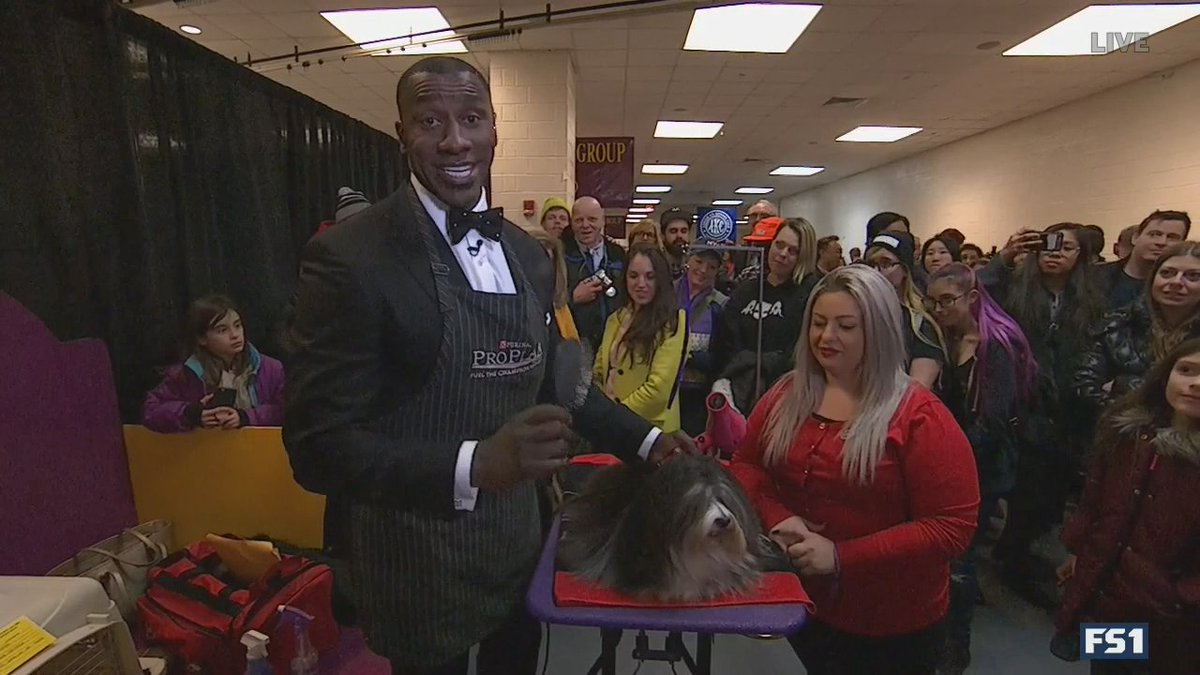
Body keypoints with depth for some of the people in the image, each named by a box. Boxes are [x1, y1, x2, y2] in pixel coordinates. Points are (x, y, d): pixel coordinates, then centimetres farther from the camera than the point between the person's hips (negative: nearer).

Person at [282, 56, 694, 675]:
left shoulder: (529, 255, 3)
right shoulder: (349, 257, -19)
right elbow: (318, 443, -22)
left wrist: (645, 440, 7)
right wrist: (472, 466, -35)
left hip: (519, 545, 6)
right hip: (419, 570, -6)